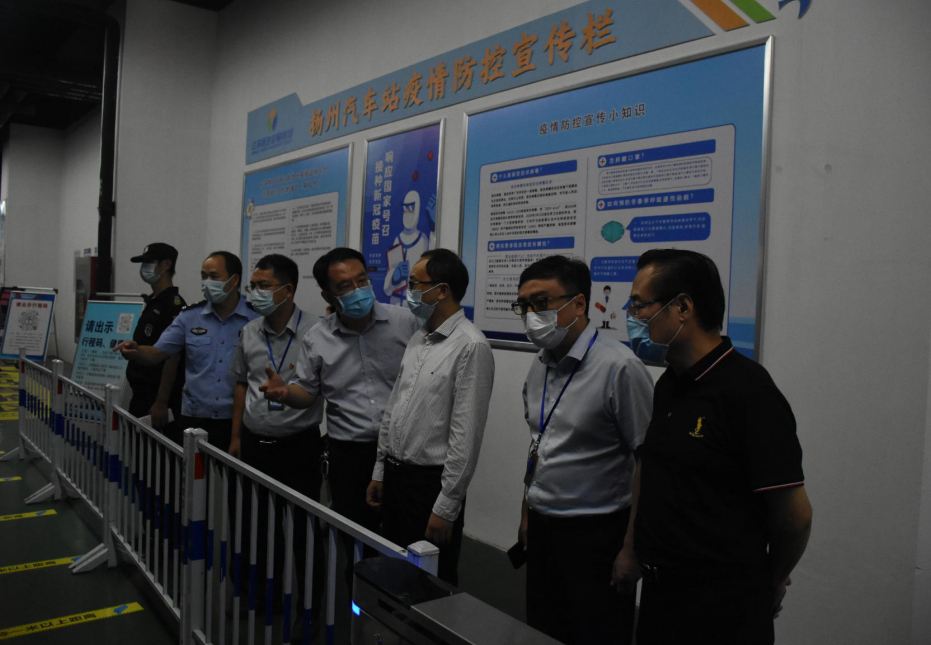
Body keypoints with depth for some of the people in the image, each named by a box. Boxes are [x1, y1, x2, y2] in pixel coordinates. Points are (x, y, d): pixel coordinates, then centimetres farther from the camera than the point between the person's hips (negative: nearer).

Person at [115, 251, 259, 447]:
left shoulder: (257, 319, -5)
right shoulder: (189, 317, 5)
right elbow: (157, 353, 6)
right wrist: (136, 351, -16)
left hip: (238, 421, -2)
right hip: (194, 419, 3)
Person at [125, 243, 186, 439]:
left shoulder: (174, 305, -15)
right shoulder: (151, 302, 14)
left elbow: (172, 357, -20)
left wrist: (161, 403, -22)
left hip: (158, 399, -9)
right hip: (142, 394, 9)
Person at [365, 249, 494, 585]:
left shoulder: (470, 346, -18)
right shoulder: (418, 339, 10)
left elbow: (467, 434, -19)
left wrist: (446, 507, -18)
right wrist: (380, 471, 16)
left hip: (431, 482, -8)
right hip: (395, 475, 8)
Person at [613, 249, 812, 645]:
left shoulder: (749, 391, -20)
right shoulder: (667, 386, 5)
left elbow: (795, 514, -17)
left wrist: (769, 583, -1)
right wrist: (631, 550, 14)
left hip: (723, 607, -7)